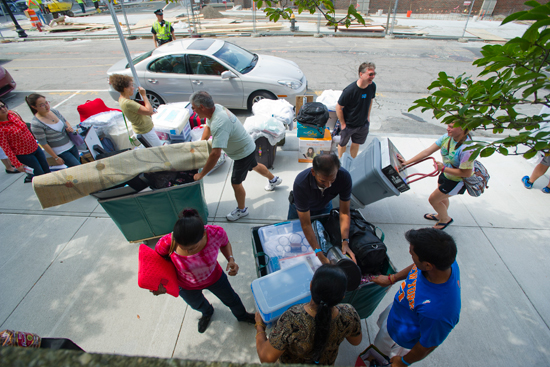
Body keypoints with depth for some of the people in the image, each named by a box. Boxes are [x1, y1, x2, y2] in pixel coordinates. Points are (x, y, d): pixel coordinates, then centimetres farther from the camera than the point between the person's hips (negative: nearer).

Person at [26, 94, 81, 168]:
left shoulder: (54, 111, -2)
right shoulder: (36, 124, -20)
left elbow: (65, 121, 17)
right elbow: (43, 144, -15)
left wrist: (69, 127, -6)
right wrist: (56, 158, -12)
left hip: (71, 145, 6)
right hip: (60, 152, -6)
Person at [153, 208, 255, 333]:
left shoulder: (216, 233, -39)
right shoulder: (167, 243, -40)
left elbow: (225, 243, -12)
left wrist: (231, 259, -28)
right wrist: (159, 283, -25)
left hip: (215, 277, 0)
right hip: (187, 287, 1)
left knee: (231, 299, 28)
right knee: (197, 305, 35)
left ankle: (242, 315, 67)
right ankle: (207, 313, 76)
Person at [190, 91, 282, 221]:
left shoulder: (219, 124, -40)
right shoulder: (216, 108, -10)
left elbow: (215, 154, -44)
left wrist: (201, 174, -34)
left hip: (243, 153, -9)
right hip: (248, 147, 9)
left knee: (236, 183, 4)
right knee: (254, 166, 33)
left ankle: (241, 210, 29)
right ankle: (274, 180, 59)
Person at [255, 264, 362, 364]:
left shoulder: (291, 320, -45)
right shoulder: (350, 315, -34)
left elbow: (267, 358, -31)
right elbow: (356, 341, -10)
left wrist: (259, 326, -15)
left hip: (293, 362, -2)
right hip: (328, 362, 3)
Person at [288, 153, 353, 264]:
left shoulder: (344, 177, -37)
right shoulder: (301, 183, -45)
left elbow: (344, 213, -26)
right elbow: (306, 225, -37)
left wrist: (345, 242, -36)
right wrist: (320, 256, -39)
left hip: (324, 207, 2)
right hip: (300, 208, -2)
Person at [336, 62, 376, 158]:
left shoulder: (372, 86, -11)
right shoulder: (349, 90, -29)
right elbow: (339, 107, -20)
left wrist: (368, 116, 10)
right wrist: (343, 124, -14)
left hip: (363, 124, 5)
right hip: (348, 124, -5)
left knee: (356, 144, 21)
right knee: (342, 144, 16)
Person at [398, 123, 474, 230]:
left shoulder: (466, 148, -36)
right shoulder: (447, 137, -14)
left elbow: (466, 173, -31)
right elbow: (428, 151, -13)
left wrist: (443, 168, -25)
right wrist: (407, 162, -16)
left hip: (458, 180, -7)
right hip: (446, 174, 7)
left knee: (433, 199, 1)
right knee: (442, 197, 27)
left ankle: (446, 219, 31)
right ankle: (441, 215, 57)